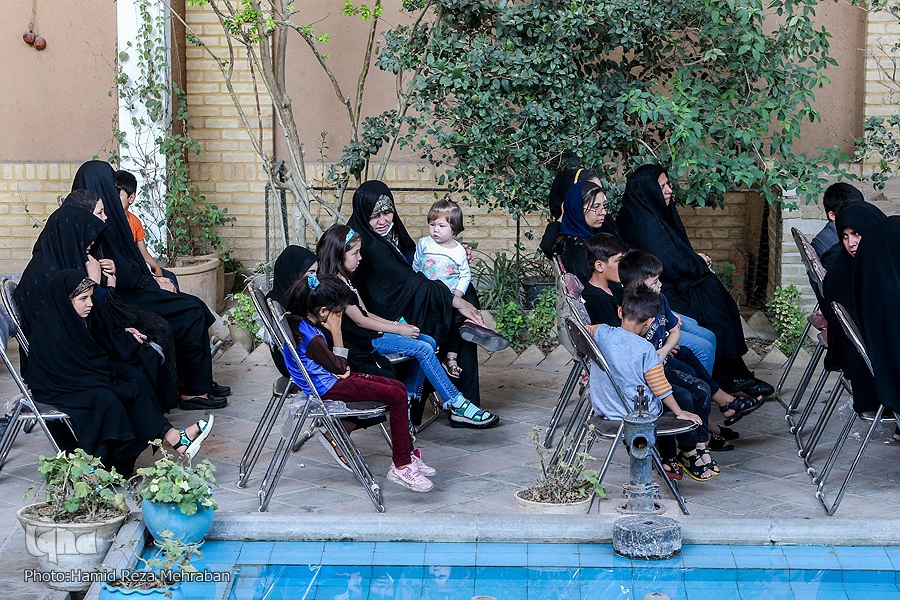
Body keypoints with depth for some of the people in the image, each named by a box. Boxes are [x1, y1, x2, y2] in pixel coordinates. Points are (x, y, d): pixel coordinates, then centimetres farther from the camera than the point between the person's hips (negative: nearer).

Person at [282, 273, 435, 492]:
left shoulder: (300, 322, 4)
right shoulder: (310, 338, -27)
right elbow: (339, 367, -13)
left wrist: (342, 367, 3)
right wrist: (336, 332, -12)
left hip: (329, 377, 11)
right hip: (328, 388, -11)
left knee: (399, 388, 8)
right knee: (397, 397, -17)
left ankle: (407, 453, 14)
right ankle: (401, 466, -13)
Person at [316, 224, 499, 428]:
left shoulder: (345, 280, 16)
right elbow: (359, 320, -16)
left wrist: (395, 324, 6)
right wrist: (398, 329, -11)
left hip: (370, 331, 10)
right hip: (364, 341, -10)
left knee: (429, 342, 2)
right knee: (423, 349, -17)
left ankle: (408, 399, 0)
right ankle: (456, 406, -14)